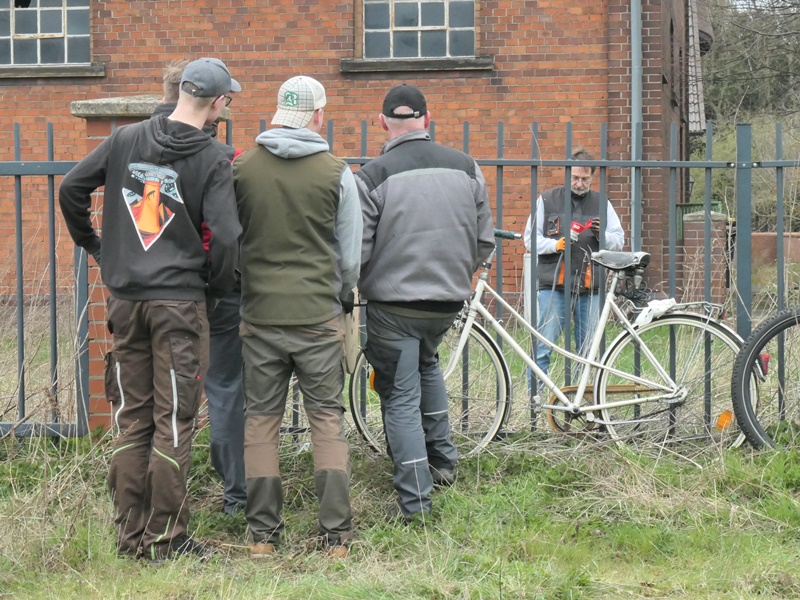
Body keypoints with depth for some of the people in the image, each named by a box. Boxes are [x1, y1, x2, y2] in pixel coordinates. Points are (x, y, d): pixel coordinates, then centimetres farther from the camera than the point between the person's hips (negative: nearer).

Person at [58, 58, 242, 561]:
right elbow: (226, 236, -15)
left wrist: (93, 244, 20)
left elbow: (71, 188, 8)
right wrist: (218, 289, 2)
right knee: (173, 422, 1)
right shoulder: (212, 162, -8)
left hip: (124, 298, 5)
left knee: (131, 420, 11)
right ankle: (165, 537, 4)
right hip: (179, 301, -4)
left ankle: (130, 533, 15)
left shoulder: (125, 140, 5)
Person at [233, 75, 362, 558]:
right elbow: (351, 255, 2)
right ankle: (337, 536, 2)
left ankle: (263, 535, 10)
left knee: (261, 419, 9)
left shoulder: (242, 167, 0)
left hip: (260, 315, 1)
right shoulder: (336, 172, -5)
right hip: (320, 317, -1)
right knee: (328, 419, 5)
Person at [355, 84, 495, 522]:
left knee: (401, 397, 2)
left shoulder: (373, 175, -12)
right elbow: (484, 242, 7)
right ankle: (443, 460, 30)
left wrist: (357, 287, 8)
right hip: (450, 301, 5)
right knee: (427, 363, 31)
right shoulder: (465, 167, 2)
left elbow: (356, 250, -12)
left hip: (393, 302, -5)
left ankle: (414, 498, -1)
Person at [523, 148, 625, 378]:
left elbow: (619, 240, 13)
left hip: (590, 288, 2)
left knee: (588, 351, 5)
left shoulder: (602, 203, 14)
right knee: (543, 347, -8)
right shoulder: (547, 200, 8)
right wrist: (556, 244, -12)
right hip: (553, 285, -2)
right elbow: (530, 239, 6)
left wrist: (601, 235, -8)